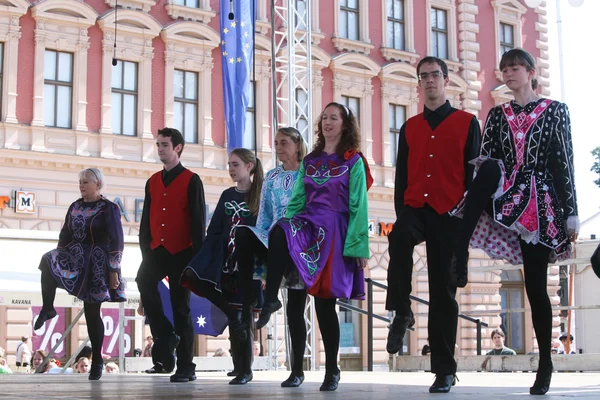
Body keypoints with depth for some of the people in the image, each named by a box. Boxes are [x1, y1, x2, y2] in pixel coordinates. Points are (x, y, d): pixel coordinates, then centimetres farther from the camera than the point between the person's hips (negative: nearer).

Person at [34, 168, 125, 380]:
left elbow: (116, 241, -12)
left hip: (96, 264, -5)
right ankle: (47, 308, -12)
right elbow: (65, 235, 13)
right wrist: (59, 259, 11)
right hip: (75, 258, 5)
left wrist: (114, 271, -16)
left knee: (92, 311, -1)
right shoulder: (75, 207, 8)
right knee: (47, 261, -27)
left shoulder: (109, 209, -9)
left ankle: (97, 361, 12)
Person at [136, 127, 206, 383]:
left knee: (181, 307, -2)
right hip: (157, 249, 4)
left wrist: (197, 255, -10)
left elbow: (198, 220, -4)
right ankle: (166, 339, -10)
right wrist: (145, 250, 6)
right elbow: (146, 219, 15)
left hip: (181, 253, -4)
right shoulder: (152, 182, 14)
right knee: (144, 281, -24)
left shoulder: (191, 181, -1)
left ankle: (185, 368, 6)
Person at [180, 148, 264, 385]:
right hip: (225, 263, 4)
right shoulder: (227, 196, 12)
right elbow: (214, 232, 10)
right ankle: (240, 369, 8)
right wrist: (204, 262, 0)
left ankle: (245, 370, 10)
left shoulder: (261, 196, -3)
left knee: (241, 318, -1)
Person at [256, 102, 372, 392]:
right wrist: (289, 228, 1)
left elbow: (359, 206, -2)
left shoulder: (353, 161, 4)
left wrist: (359, 246, -10)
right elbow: (296, 201, 15)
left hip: (335, 232, -3)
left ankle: (332, 369, 6)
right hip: (308, 227, 3)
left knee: (325, 301, -4)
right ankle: (270, 299, -31)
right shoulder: (309, 161, 17)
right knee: (280, 231, -34)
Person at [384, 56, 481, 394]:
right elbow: (402, 175, 14)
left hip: (449, 214, -2)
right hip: (415, 208, 2)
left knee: (443, 291, -1)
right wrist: (400, 213, 4)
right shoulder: (409, 128, 15)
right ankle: (402, 314, -17)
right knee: (400, 238, -35)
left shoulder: (468, 123, 6)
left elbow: (475, 173, 3)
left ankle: (445, 370, 7)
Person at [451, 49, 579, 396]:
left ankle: (546, 362, 12)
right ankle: (459, 258, -32)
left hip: (540, 200, -2)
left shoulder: (555, 111, 4)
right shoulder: (497, 114, 14)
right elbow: (484, 161, 7)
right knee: (491, 169, -33)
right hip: (504, 197, 2)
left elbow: (564, 163, -1)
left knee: (536, 284, -2)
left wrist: (571, 213, -6)